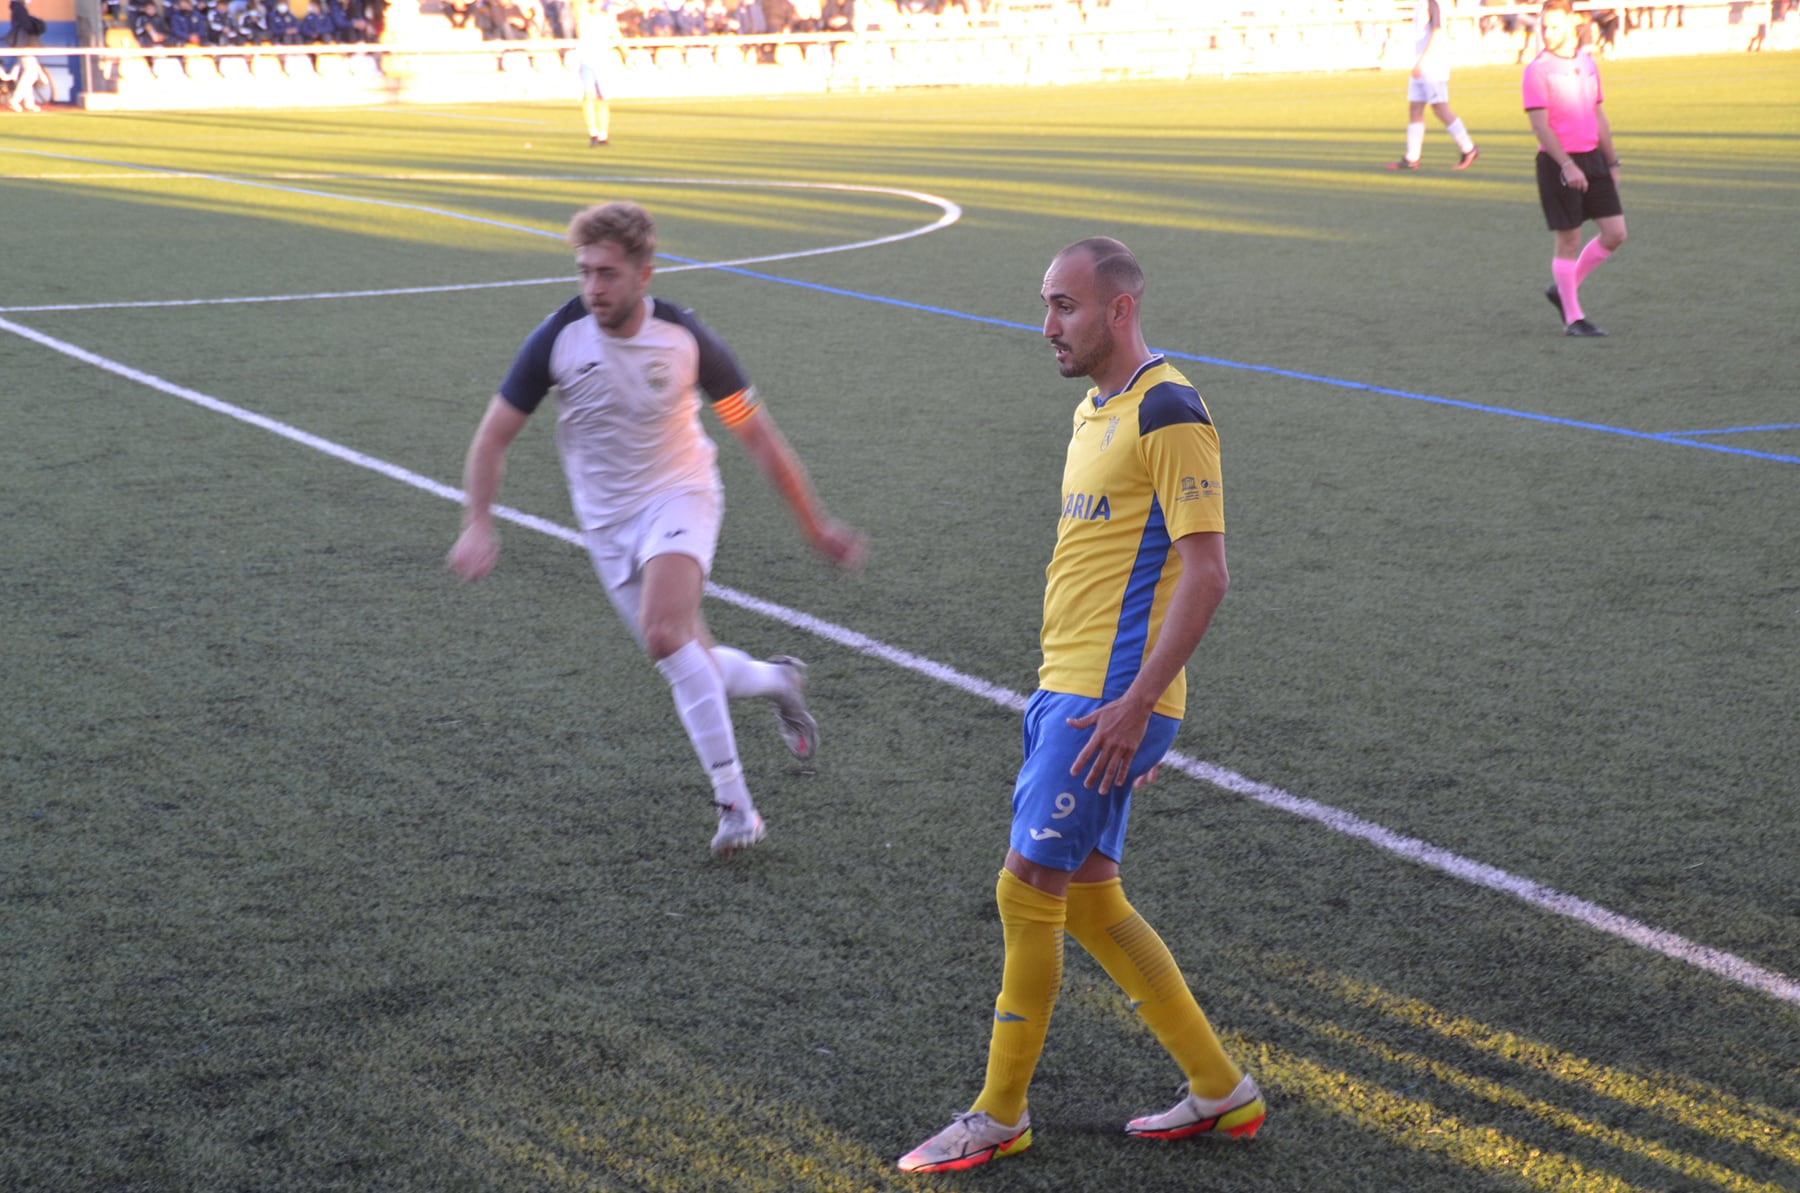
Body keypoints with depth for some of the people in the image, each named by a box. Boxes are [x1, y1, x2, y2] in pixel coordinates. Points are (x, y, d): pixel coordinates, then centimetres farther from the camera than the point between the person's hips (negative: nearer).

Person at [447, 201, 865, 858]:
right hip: (606, 520, 3)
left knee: (664, 633, -28)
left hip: (678, 497, -3)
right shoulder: (559, 337, -14)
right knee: (688, 663, 3)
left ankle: (734, 802, -22)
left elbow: (756, 434, -6)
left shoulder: (685, 338, -16)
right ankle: (777, 679, 38)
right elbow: (494, 434, -7)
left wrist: (814, 524, -2)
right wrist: (478, 525, -21)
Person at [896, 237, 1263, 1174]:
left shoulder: (1167, 412, -14)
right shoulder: (1094, 412, 17)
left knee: (1029, 889, -5)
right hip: (1065, 690, 10)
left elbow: (1205, 571, -19)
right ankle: (1219, 1090, 21)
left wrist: (1133, 704, -23)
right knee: (1087, 898, 11)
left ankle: (999, 1116, 8)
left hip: (1109, 700, -10)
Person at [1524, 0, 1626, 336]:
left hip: (1592, 158, 6)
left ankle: (1563, 289, 19)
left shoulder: (1588, 63, 11)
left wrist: (1612, 162, 17)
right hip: (1557, 163, -6)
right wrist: (1567, 166, -24)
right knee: (1569, 242, -2)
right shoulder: (1537, 70, -9)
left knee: (1615, 233, 1)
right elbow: (1539, 124, -16)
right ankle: (1573, 318, 8)